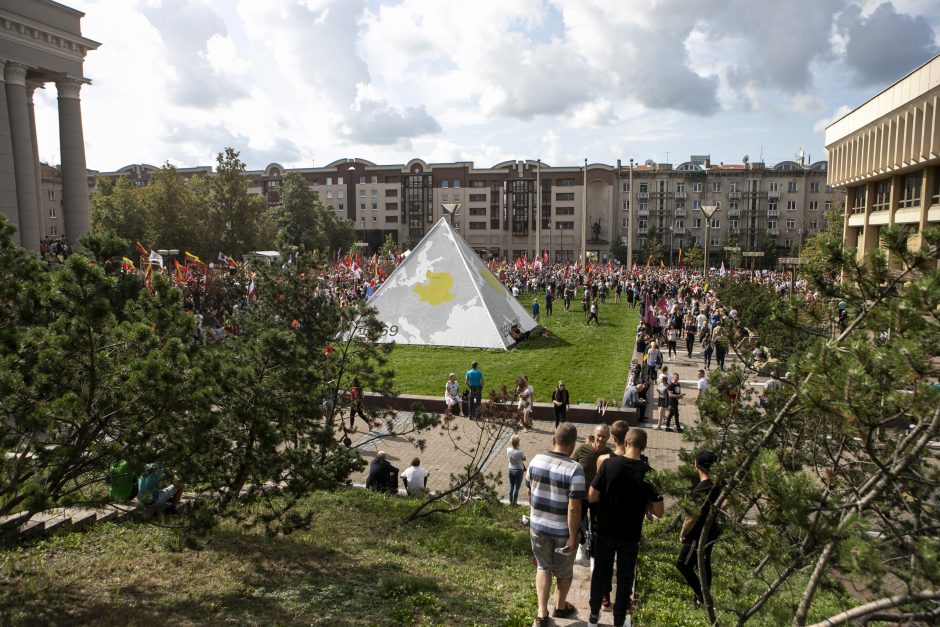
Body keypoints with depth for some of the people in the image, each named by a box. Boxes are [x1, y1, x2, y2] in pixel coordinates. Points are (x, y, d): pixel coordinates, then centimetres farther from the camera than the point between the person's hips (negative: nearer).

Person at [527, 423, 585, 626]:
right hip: (563, 529, -3)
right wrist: (573, 537, -14)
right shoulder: (574, 469, -23)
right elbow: (574, 508, -23)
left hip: (538, 525, 3)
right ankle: (561, 607, 40)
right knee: (564, 570, 20)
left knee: (543, 567, 21)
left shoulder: (536, 460, -7)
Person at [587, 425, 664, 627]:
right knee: (625, 577, 16)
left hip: (605, 531, 1)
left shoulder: (609, 463, -17)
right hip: (630, 535, 0)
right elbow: (658, 511, -10)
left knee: (600, 571, 18)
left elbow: (592, 497, -12)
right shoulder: (649, 472, -15)